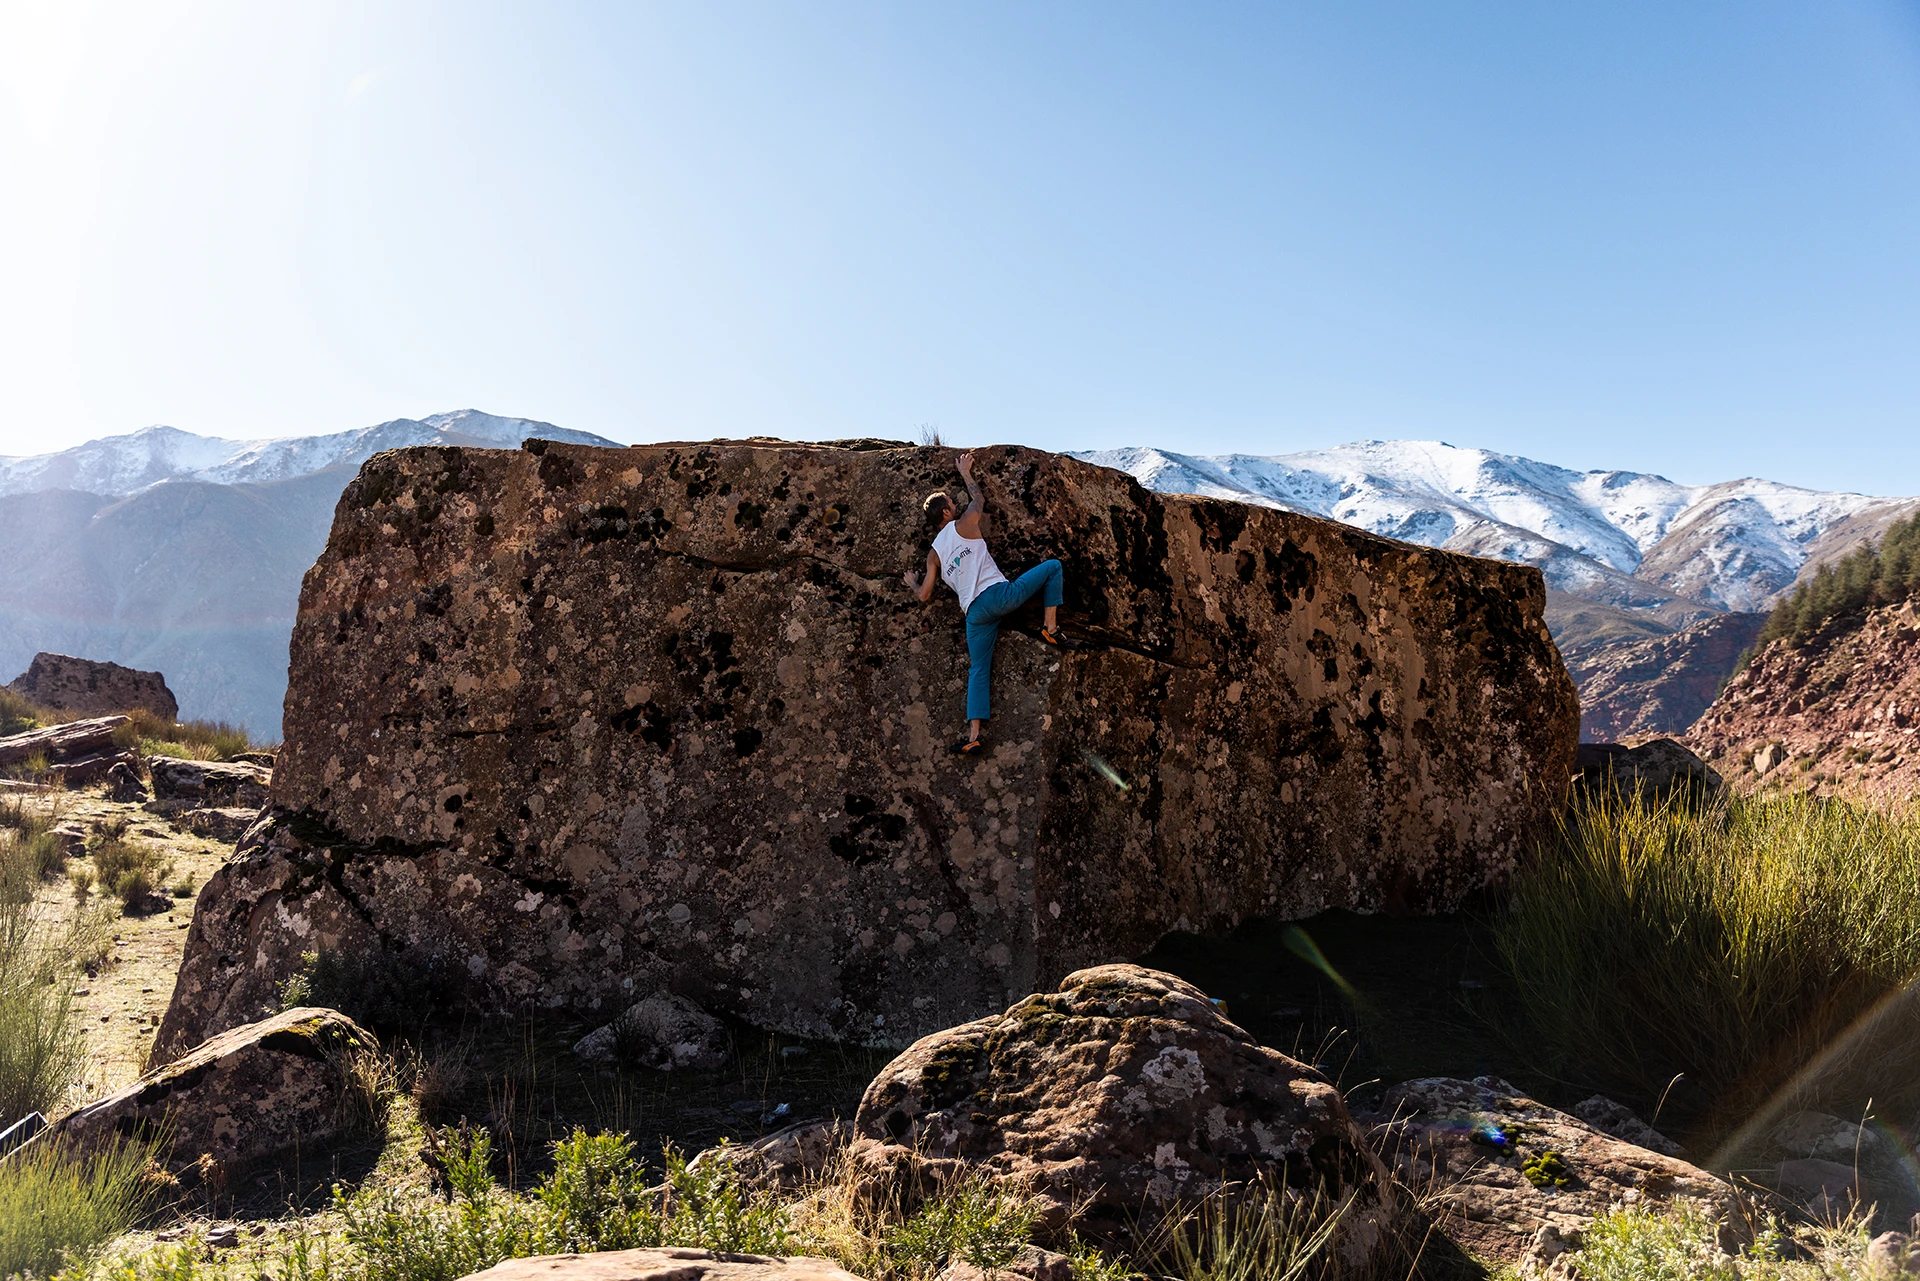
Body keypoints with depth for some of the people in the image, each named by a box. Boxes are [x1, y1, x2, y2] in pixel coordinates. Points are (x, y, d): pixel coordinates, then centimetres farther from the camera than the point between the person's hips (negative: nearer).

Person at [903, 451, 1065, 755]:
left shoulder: (934, 554, 18)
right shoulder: (963, 525, 7)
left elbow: (924, 595, 16)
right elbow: (979, 500, 27)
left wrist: (912, 583, 38)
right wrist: (966, 473, 42)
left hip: (974, 613, 4)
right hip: (998, 594, -4)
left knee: (978, 671, 9)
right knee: (1053, 566, 12)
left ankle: (973, 736, -2)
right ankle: (1050, 627, 1)